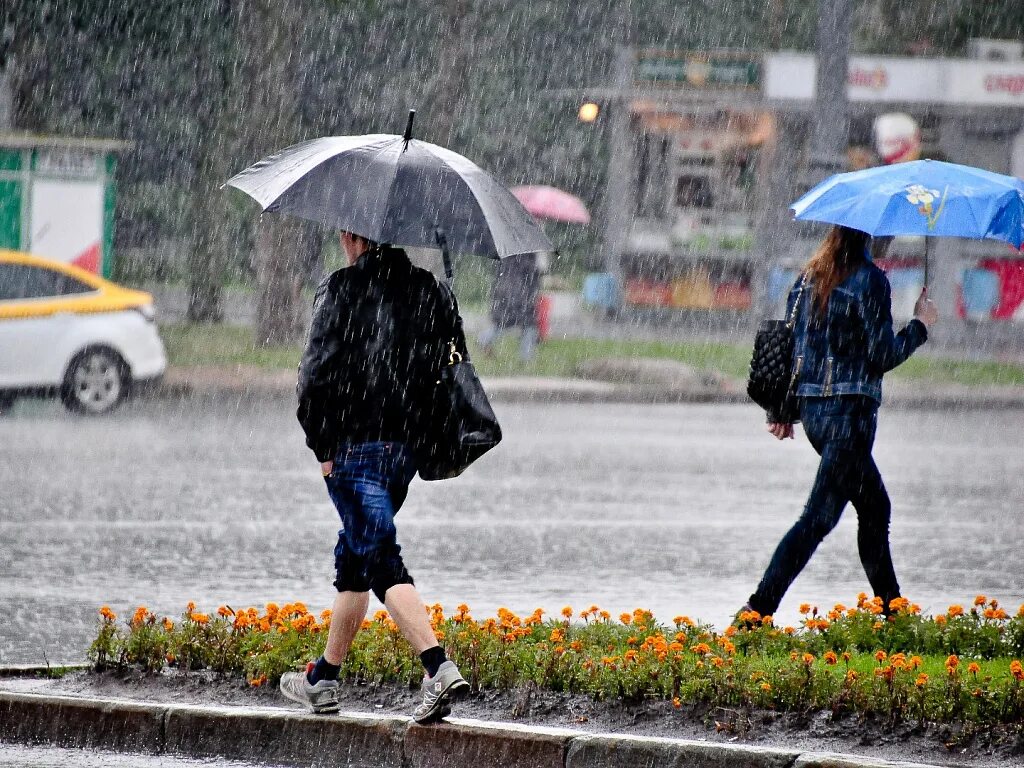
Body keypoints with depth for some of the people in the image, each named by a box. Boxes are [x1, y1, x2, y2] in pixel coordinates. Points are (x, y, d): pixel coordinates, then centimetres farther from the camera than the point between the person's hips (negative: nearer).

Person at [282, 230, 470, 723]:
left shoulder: (341, 290, -8)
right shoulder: (432, 291, 10)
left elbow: (318, 371, -14)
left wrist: (322, 444, -7)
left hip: (354, 447, -7)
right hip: (406, 447, 7)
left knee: (382, 561, -9)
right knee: (354, 555, 19)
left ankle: (439, 668, -25)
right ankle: (323, 679, 26)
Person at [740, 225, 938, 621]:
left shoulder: (811, 276, 10)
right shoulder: (870, 280, -13)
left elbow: (788, 340, 12)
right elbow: (881, 356, -13)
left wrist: (781, 410, 18)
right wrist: (919, 325, 3)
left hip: (812, 409, 8)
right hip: (850, 410, -8)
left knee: (875, 506, 20)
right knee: (819, 516, -7)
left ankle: (890, 609, 26)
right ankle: (758, 609, -14)